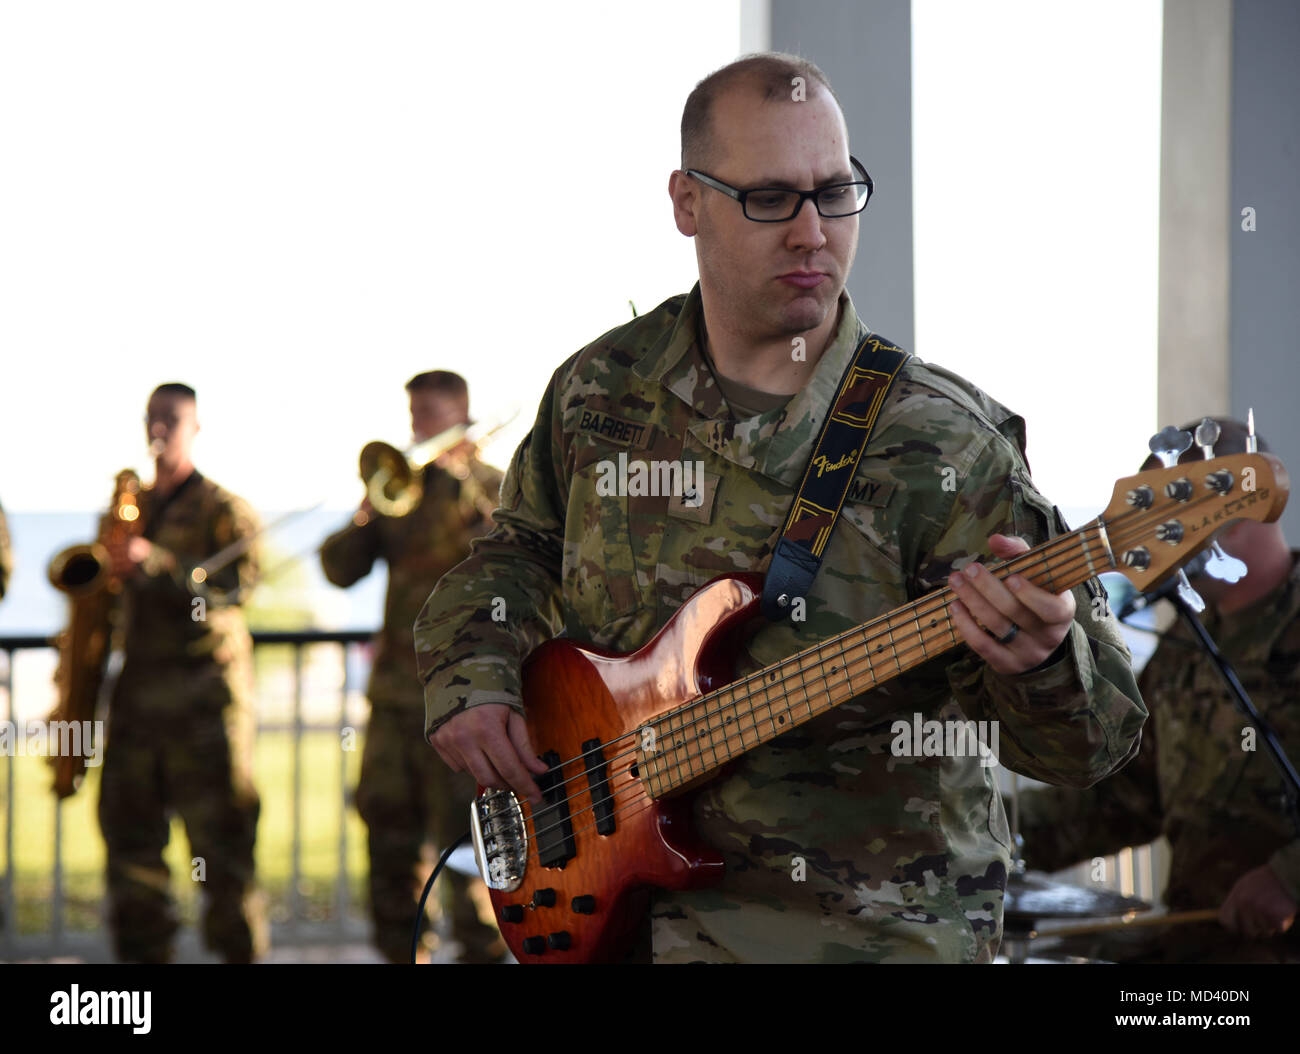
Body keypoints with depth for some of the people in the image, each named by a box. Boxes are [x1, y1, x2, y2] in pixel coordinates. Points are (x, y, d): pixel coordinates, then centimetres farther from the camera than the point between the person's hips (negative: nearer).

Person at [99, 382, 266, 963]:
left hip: (205, 690, -5)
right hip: (137, 690, 5)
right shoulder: (132, 507, 20)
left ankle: (238, 948, -4)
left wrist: (155, 562, -25)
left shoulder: (224, 510, 2)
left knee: (218, 832, -7)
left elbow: (237, 582, -14)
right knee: (129, 826, 2)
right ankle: (143, 949, 8)